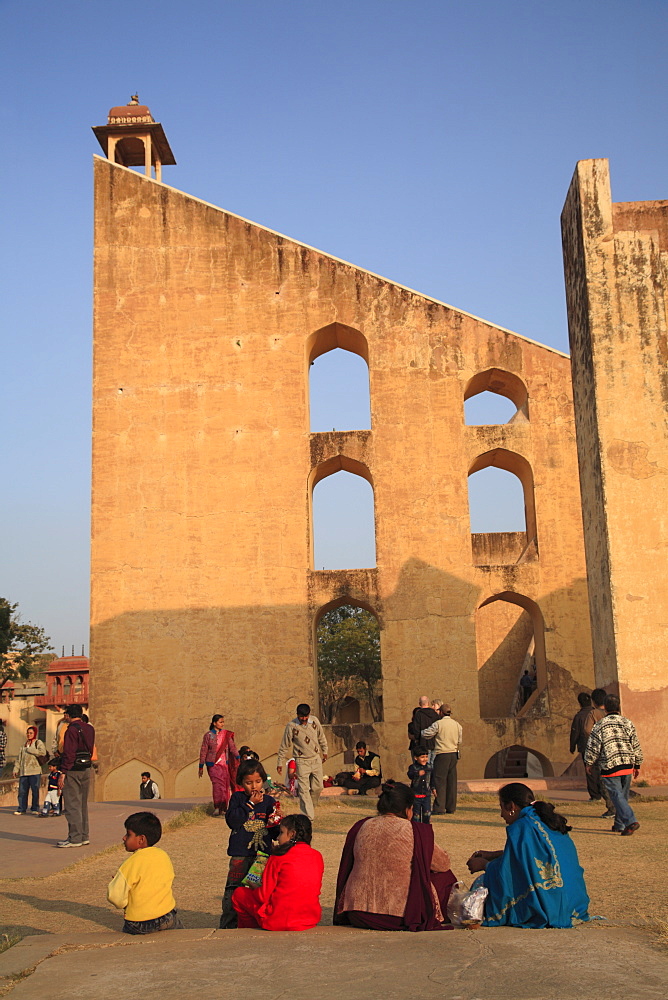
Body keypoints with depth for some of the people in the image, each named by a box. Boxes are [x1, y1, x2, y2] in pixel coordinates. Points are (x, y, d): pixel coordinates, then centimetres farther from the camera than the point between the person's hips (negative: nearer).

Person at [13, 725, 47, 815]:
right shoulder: (24, 745, 21)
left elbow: (43, 752, -14)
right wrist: (16, 769, 10)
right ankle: (21, 809, 9)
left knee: (35, 791, -2)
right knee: (22, 791, 3)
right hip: (23, 772, 5)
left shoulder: (38, 742, 4)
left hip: (35, 771, -5)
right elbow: (19, 758, 20)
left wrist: (30, 750, -10)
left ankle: (35, 809, 6)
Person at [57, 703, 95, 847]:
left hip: (73, 770, -8)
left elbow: (69, 753, -17)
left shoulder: (72, 729, -12)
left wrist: (63, 773, -16)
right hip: (86, 768, 8)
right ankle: (84, 836, 17)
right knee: (82, 804, 14)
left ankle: (75, 838, -5)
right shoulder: (90, 728, 12)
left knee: (72, 805, -5)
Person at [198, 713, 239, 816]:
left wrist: (238, 758, -8)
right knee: (218, 783, -18)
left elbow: (232, 747, 6)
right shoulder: (208, 735, 1)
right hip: (213, 764, -3)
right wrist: (201, 767, 3)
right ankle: (217, 808, -17)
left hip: (224, 763, 3)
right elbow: (203, 751, 4)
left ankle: (223, 808, 11)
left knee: (225, 785, 1)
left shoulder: (226, 734, 10)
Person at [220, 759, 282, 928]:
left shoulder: (269, 801, 8)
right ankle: (227, 926, 9)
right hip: (240, 855, -1)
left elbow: (276, 834, 9)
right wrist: (250, 804, -12)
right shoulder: (237, 798, 6)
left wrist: (276, 821, -14)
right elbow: (231, 820, -11)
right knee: (233, 892, -1)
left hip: (263, 854, 1)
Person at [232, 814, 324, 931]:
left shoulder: (279, 856, -11)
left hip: (281, 921, -6)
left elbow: (263, 895, -9)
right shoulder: (317, 857, 3)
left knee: (239, 893, 14)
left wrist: (253, 890, 14)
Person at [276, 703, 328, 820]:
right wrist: (280, 762, 0)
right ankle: (308, 817, -10)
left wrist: (324, 751, 23)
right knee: (303, 789, -9)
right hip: (302, 761, -4)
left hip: (316, 759, 4)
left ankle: (311, 808, 30)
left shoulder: (315, 721, -3)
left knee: (318, 787, 6)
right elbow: (284, 746, -4)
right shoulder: (291, 726, -13)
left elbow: (321, 737, 15)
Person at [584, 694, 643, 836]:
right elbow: (636, 746, 7)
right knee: (623, 796, 15)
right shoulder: (628, 723, 4)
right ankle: (619, 825, 21)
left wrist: (589, 763, 10)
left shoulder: (600, 725, -6)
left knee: (617, 796, -4)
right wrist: (637, 765, 16)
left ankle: (630, 821, -20)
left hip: (609, 767, -4)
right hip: (628, 766, 4)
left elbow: (593, 747, -4)